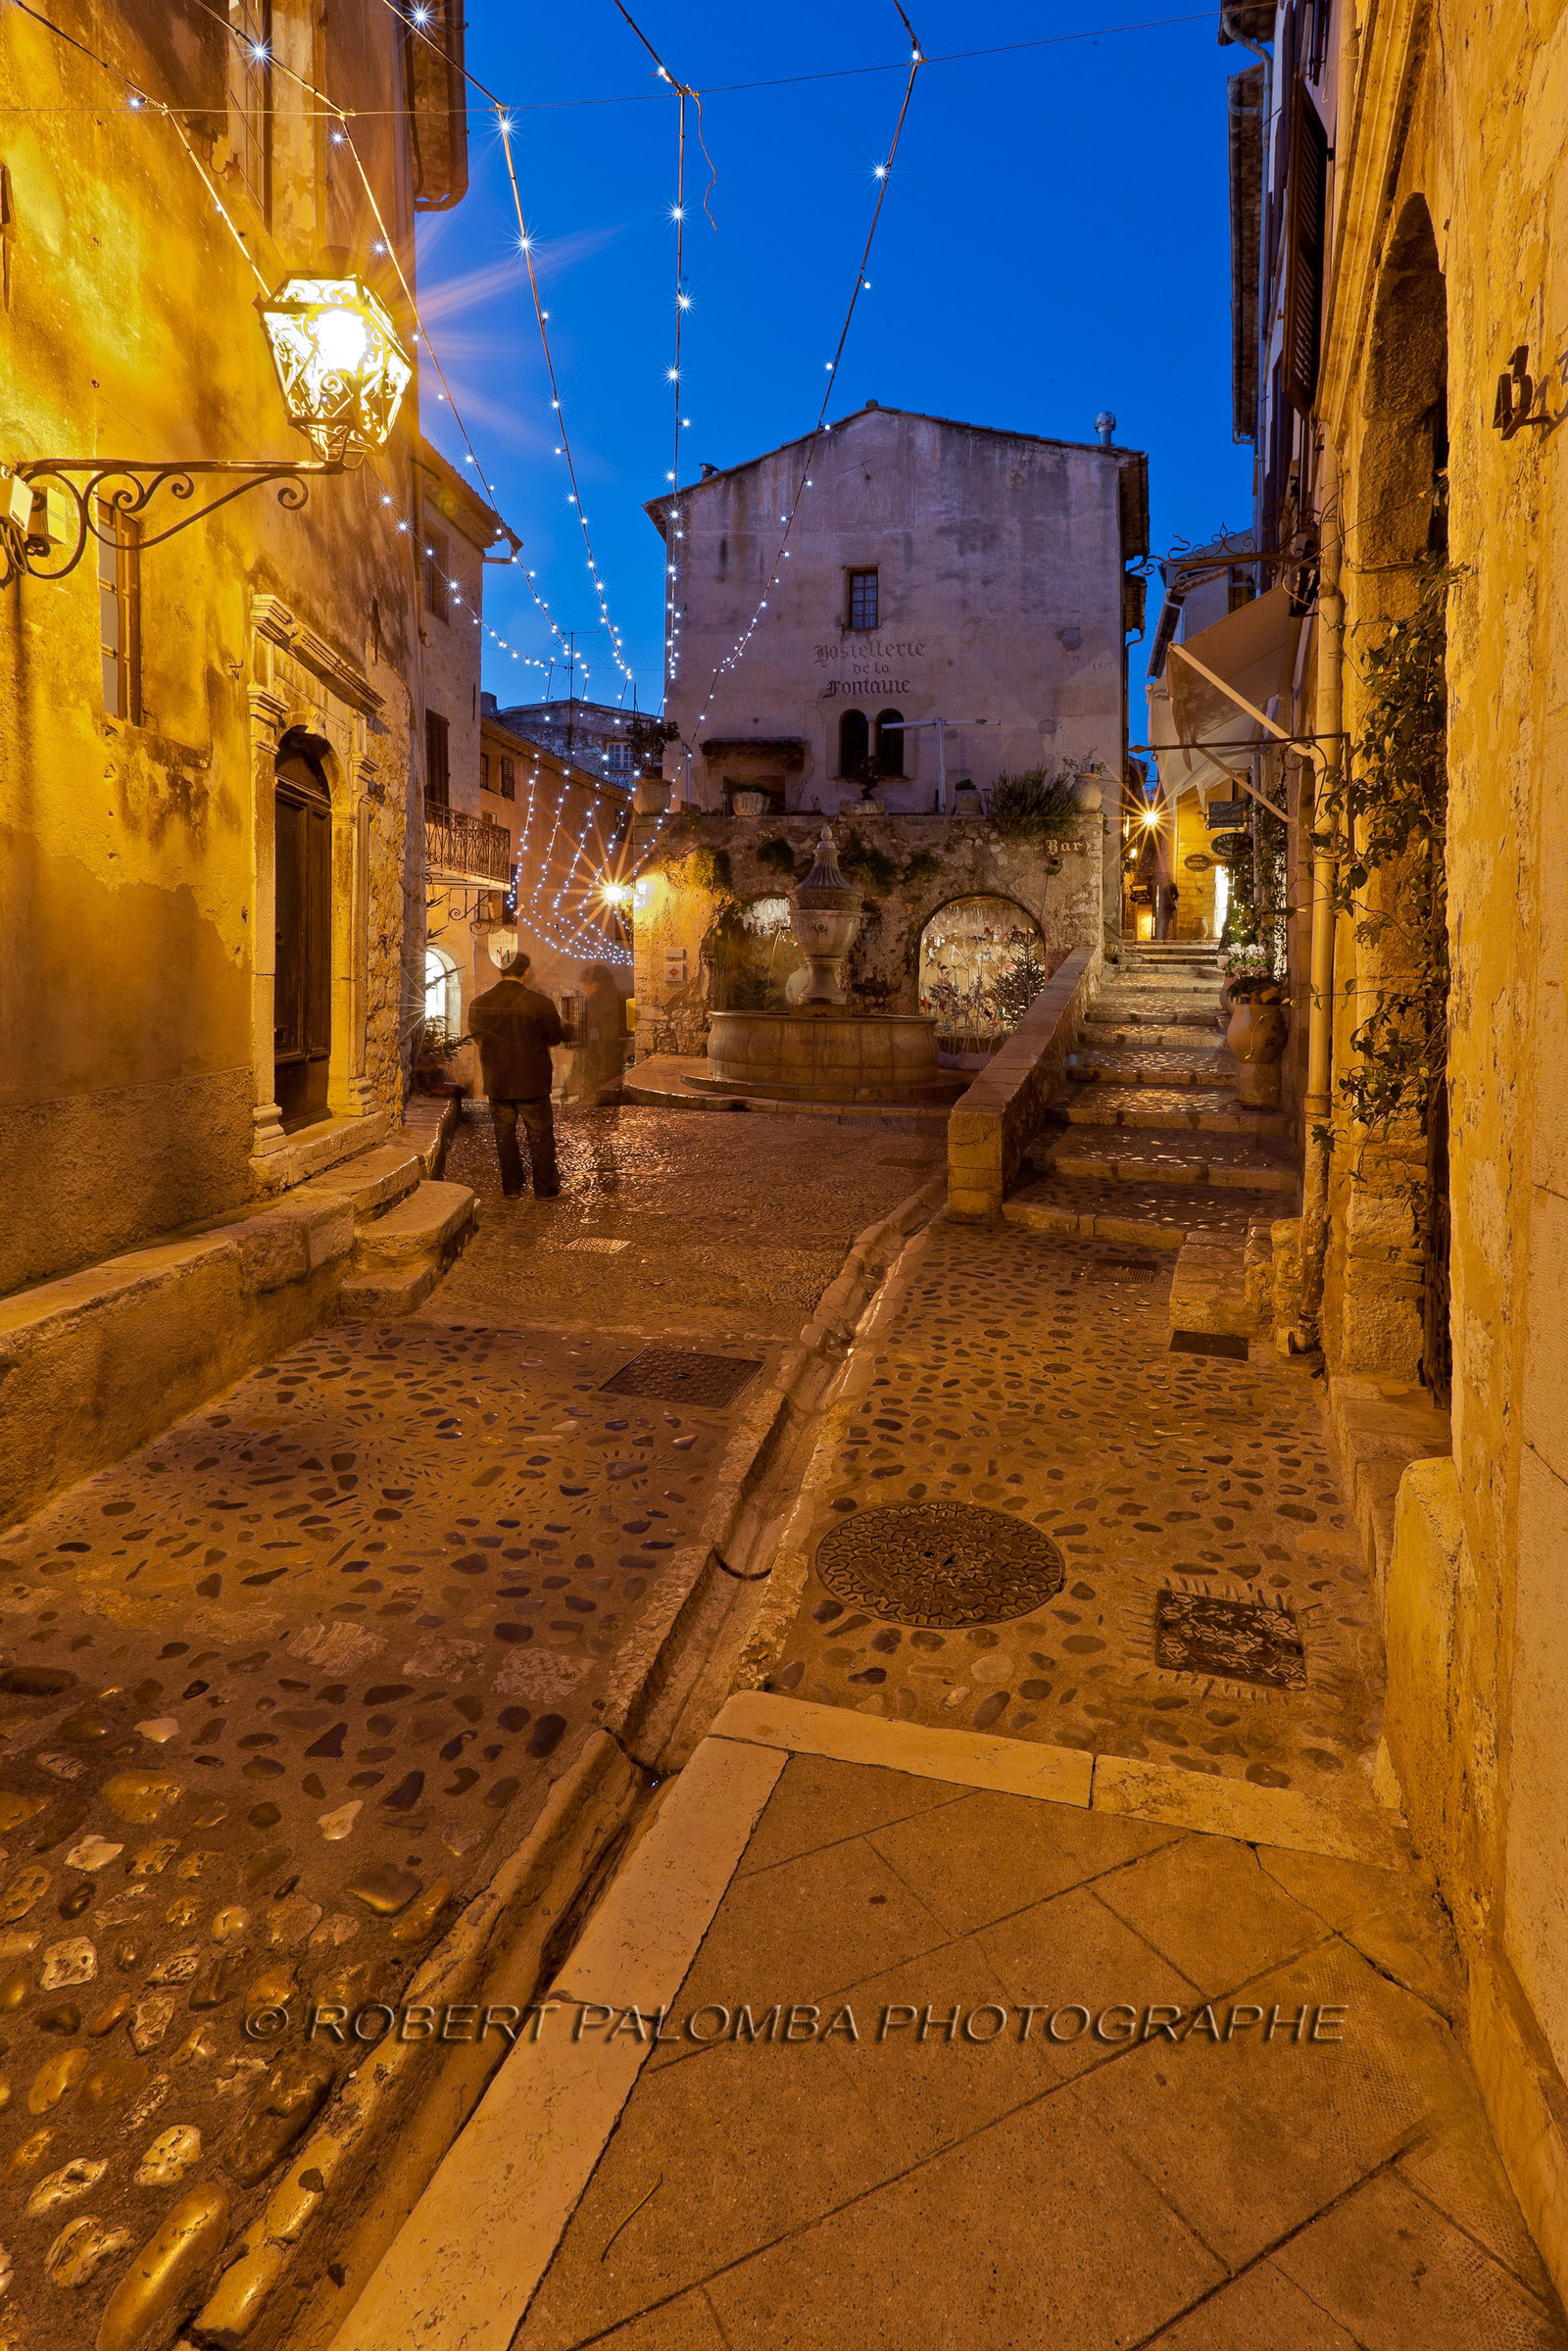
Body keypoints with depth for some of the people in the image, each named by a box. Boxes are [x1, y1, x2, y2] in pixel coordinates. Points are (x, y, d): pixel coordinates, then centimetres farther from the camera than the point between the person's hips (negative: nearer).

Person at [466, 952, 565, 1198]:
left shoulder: (478, 1004, -6)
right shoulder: (539, 1003, -17)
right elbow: (556, 1037, -4)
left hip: (496, 1083, 3)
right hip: (532, 1083, -3)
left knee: (504, 1133, 15)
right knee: (540, 1135, 9)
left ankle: (511, 1187, 21)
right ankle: (545, 1189, 15)